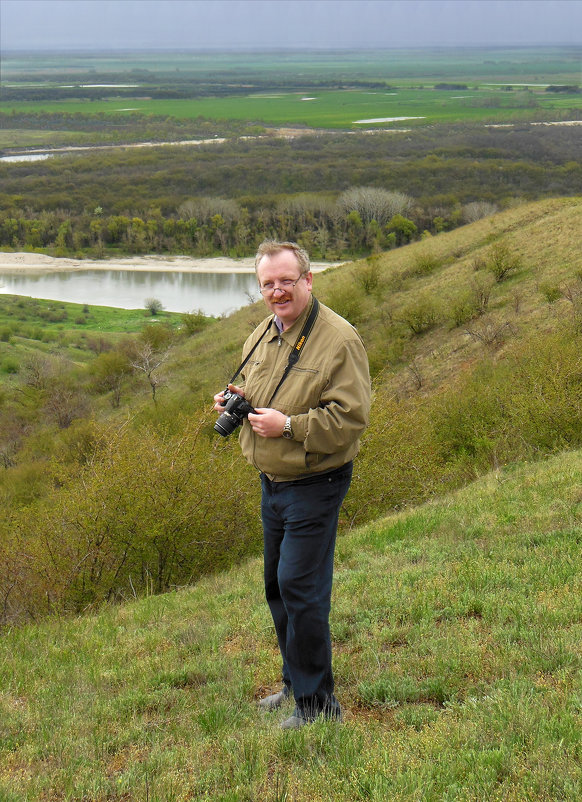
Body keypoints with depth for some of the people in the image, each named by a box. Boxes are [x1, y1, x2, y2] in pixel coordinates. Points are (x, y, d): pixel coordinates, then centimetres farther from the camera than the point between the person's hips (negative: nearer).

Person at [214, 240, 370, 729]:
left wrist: (289, 425, -25)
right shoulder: (262, 335, 9)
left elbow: (350, 418, -21)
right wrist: (238, 402, 1)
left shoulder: (338, 339, -16)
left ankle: (317, 702, 4)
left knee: (300, 588, -8)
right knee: (277, 584, 17)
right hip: (272, 482, 9)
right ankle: (295, 682, 34)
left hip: (314, 484, -8)